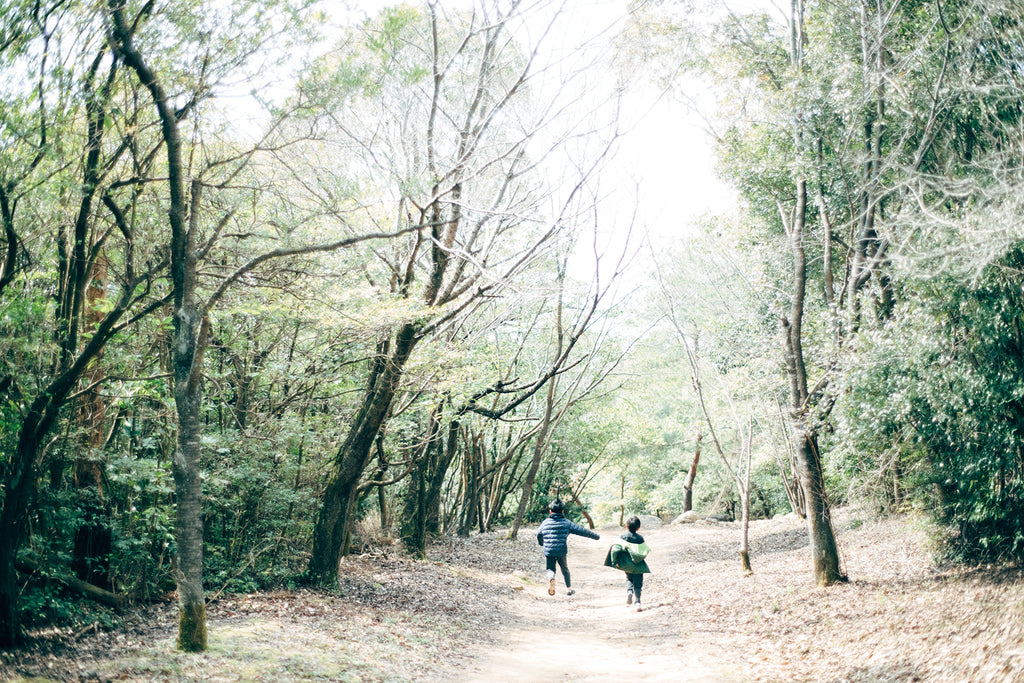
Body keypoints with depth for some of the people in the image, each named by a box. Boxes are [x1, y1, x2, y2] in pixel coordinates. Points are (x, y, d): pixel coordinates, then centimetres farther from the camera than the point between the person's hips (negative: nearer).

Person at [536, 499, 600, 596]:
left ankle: (551, 579, -24)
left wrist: (542, 544, 37)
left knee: (550, 569, 10)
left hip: (548, 552, 0)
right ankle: (568, 589, 27)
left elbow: (539, 534, 15)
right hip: (562, 551, 0)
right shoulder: (566, 523, -1)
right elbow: (582, 531, 1)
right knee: (565, 569, 20)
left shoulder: (545, 522, 4)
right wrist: (595, 536, 11)